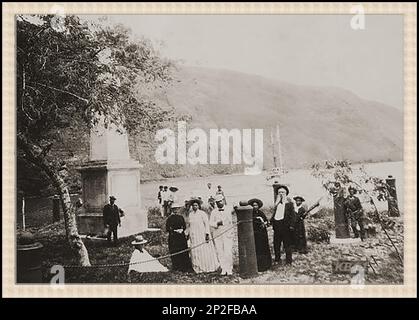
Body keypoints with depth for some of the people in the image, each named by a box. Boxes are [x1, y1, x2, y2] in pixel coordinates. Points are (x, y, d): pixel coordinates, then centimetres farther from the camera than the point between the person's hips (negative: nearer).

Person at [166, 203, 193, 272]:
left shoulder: (181, 217, 10)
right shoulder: (169, 218, -2)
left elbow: (184, 227, 12)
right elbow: (167, 229, -5)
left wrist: (181, 230, -9)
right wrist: (175, 230, -15)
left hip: (182, 237, 3)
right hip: (173, 238, -3)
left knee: (184, 252, 1)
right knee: (175, 253, -1)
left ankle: (185, 267, 6)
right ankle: (177, 267, 9)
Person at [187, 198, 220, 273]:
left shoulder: (202, 213, -6)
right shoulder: (190, 214, 10)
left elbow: (207, 224, -8)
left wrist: (207, 234, -15)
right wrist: (189, 234, 15)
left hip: (202, 235, -5)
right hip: (194, 235, 5)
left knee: (205, 251, -2)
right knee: (195, 251, 3)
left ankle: (209, 267, 9)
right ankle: (199, 268, 9)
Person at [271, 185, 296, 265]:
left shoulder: (289, 203, 0)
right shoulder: (277, 203, 17)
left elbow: (293, 215, -5)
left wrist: (291, 225, -13)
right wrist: (271, 221, 7)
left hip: (285, 225, -6)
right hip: (277, 225, 6)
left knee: (287, 244, 0)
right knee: (276, 244, 10)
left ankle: (288, 261, 7)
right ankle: (277, 259, 21)